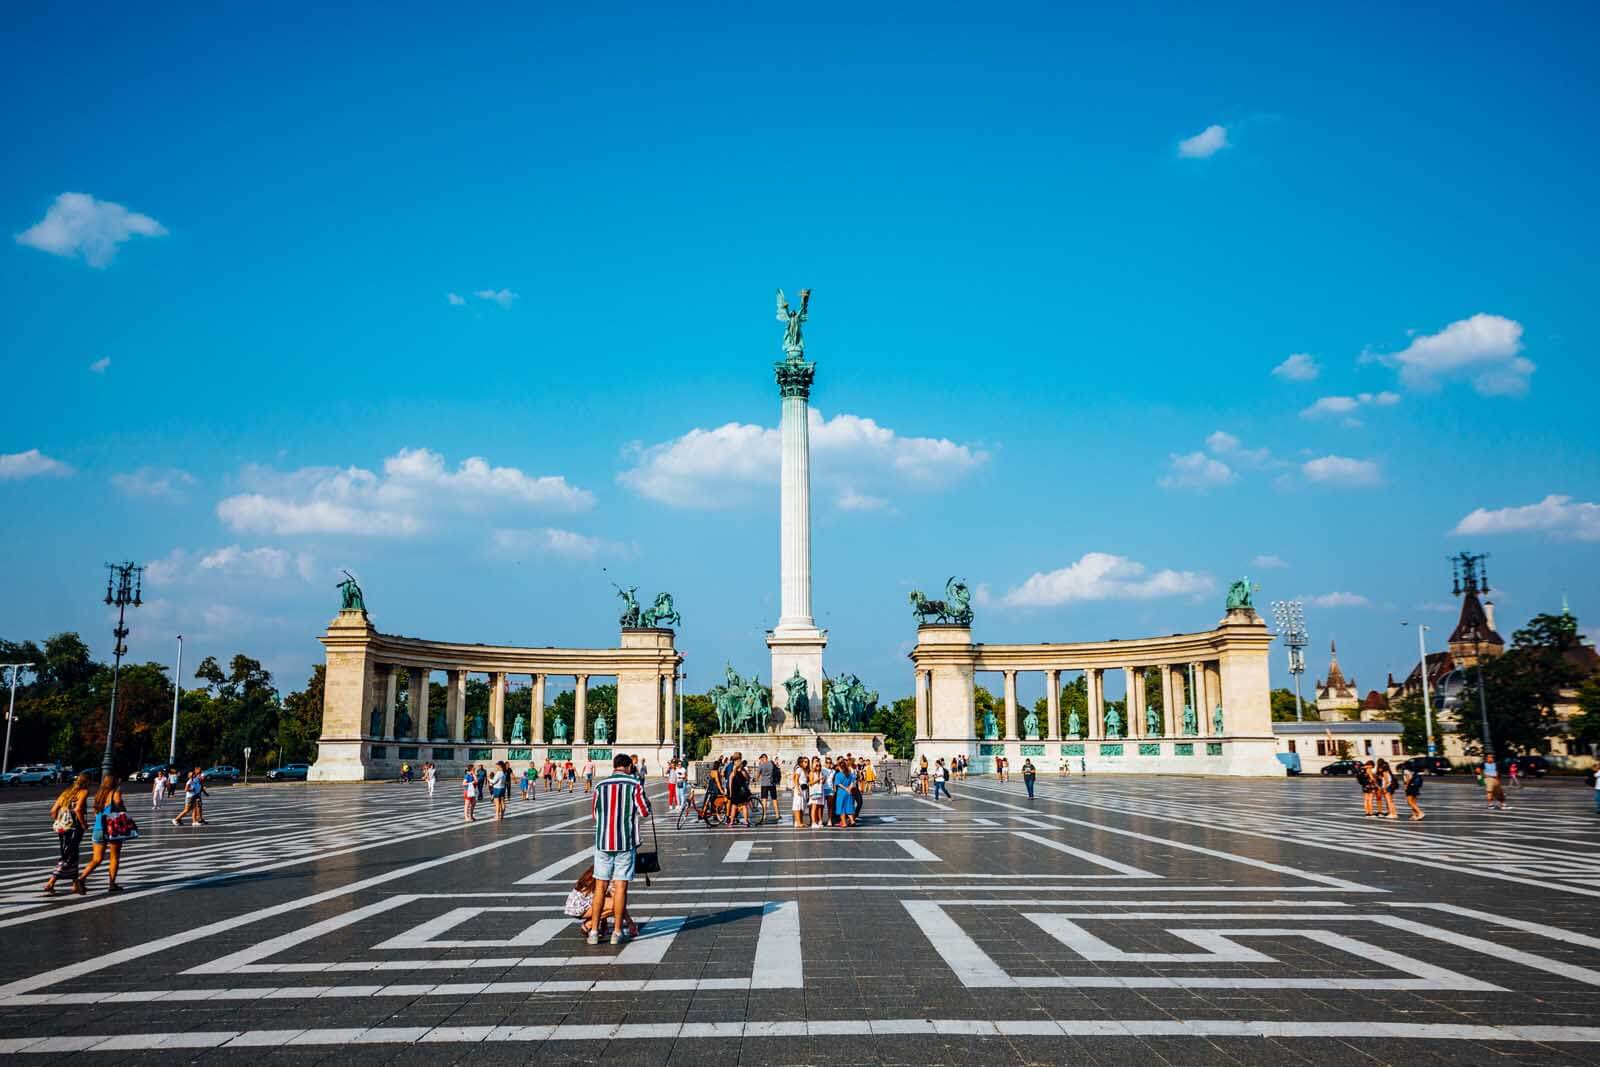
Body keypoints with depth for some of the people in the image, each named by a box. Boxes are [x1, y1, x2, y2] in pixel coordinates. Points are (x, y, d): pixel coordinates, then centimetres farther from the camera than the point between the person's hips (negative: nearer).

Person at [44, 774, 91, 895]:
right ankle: (50, 883, -11)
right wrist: (83, 824, -8)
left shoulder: (66, 792, 18)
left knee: (73, 855, 15)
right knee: (68, 858, -3)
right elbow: (78, 809, -18)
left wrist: (59, 823, 19)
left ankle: (76, 884, 20)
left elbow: (53, 810, 11)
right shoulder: (84, 792, -3)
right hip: (73, 827, -7)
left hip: (60, 827, 7)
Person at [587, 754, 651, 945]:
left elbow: (594, 813, 14)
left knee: (600, 886, 9)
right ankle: (617, 932, 5)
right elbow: (645, 812, -3)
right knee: (621, 886, 2)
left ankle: (594, 931, 10)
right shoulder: (634, 785, -4)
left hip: (602, 842, 3)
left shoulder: (600, 785, 6)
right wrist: (645, 799, 15)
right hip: (626, 843, -3)